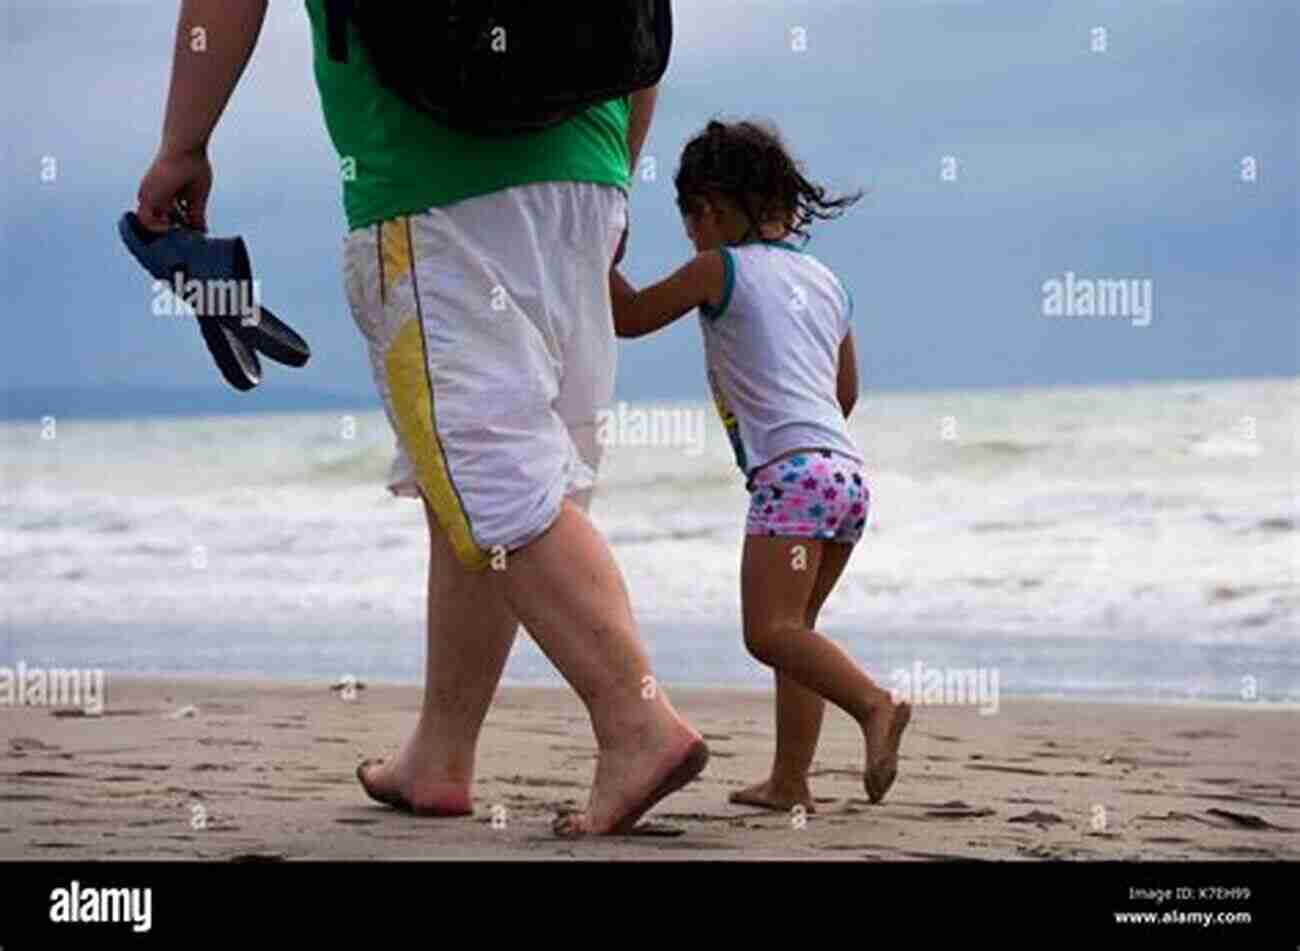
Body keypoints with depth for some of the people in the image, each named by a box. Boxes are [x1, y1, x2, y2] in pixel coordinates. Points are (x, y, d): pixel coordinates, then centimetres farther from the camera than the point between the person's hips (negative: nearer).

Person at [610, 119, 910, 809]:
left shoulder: (720, 269, 1)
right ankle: (789, 781, 10)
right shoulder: (826, 281, 22)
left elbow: (628, 317, 9)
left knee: (770, 629, -15)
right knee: (792, 628, 13)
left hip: (791, 468, -8)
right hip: (849, 471, 8)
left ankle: (875, 707, -33)